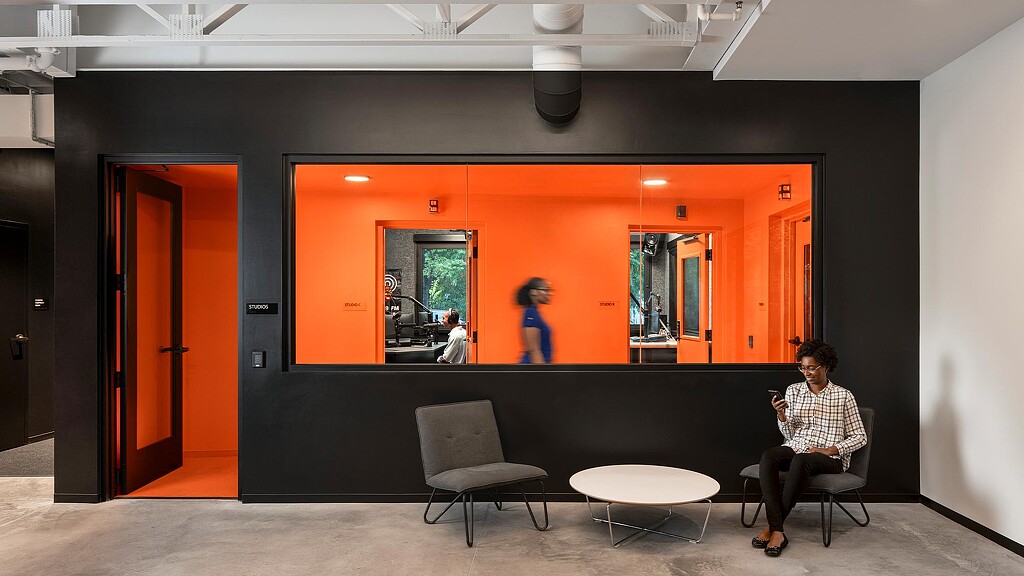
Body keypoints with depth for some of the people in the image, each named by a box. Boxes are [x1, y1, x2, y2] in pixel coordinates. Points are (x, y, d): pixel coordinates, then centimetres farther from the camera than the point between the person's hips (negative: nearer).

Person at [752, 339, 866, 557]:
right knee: (768, 455, -33)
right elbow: (789, 435, 12)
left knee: (801, 460, -39)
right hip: (795, 449, 3)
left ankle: (772, 526, -30)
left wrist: (830, 450, -11)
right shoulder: (793, 390, 11)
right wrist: (781, 414, -9)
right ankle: (777, 532, -38)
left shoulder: (843, 396, 3)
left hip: (830, 458, -3)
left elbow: (860, 437, 3)